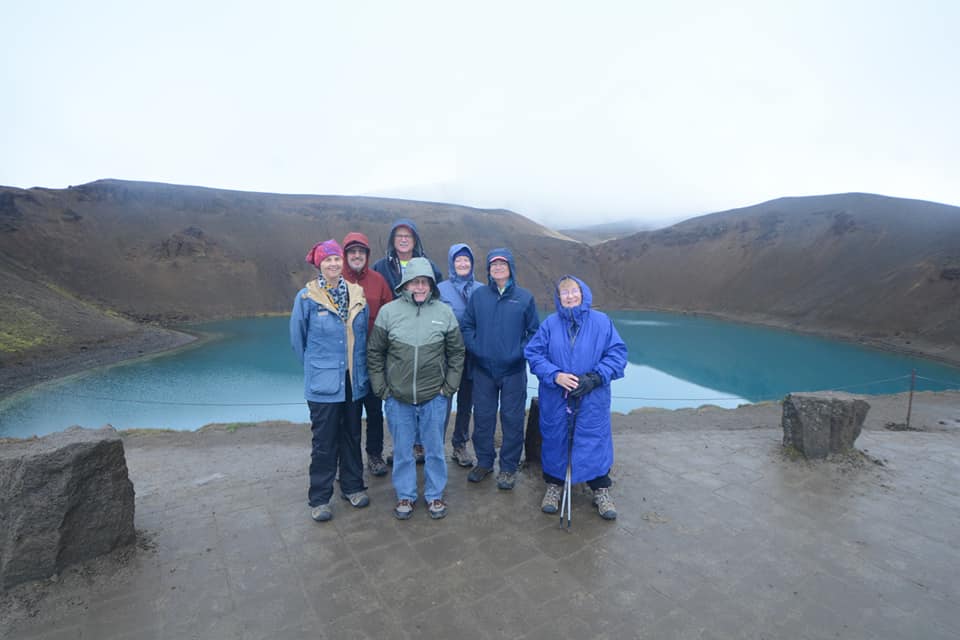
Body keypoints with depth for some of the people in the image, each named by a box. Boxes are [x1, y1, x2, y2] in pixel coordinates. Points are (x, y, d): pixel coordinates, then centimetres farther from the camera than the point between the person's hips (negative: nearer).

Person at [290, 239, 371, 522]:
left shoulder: (357, 294, 2)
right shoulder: (307, 297, -8)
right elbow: (297, 339, 3)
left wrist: (359, 368, 10)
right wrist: (316, 365, 10)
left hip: (354, 381, 4)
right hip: (323, 383, -3)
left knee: (352, 436, 15)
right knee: (324, 442, 5)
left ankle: (353, 486, 32)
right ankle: (319, 498, 21)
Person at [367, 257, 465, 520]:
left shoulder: (445, 313, -3)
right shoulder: (388, 311, -4)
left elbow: (457, 353, 5)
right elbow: (374, 353, 3)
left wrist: (449, 387, 0)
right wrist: (381, 388, -1)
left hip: (434, 397, 0)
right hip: (397, 398, 0)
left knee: (435, 449, 13)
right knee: (402, 450, 14)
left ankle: (435, 495, 32)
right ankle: (405, 495, 33)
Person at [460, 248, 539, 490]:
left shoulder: (524, 297, 0)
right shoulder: (478, 295, 3)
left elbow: (534, 331, 3)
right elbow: (467, 325, 6)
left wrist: (521, 352, -9)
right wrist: (474, 347, -7)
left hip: (514, 370, -1)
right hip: (483, 369, 2)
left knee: (512, 419, 6)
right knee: (483, 417, 11)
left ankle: (509, 467, 22)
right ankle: (484, 461, 30)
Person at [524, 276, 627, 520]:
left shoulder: (601, 322, -3)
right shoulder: (550, 323, -1)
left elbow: (617, 353, -4)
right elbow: (533, 353, -2)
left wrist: (595, 377, -15)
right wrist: (555, 375, -16)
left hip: (592, 398, -1)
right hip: (555, 398, 1)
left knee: (595, 440, 6)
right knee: (555, 440, 12)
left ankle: (601, 490, 26)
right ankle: (554, 486, 33)